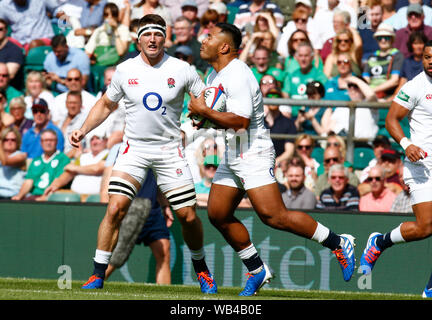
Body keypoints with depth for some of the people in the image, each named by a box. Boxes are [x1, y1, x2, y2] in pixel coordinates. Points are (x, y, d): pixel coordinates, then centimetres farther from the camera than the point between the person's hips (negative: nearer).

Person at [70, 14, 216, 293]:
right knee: (116, 208, -16)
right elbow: (106, 105, 15)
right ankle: (98, 275, -7)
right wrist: (83, 130, 2)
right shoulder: (125, 70, 0)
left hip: (170, 149, 0)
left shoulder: (182, 70, -4)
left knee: (188, 216, -2)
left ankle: (201, 270, 24)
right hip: (134, 148, 0)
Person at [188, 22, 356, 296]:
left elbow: (240, 121, -26)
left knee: (274, 216, -17)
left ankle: (338, 243, -8)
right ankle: (257, 270, 16)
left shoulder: (237, 76, -18)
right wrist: (202, 116, 5)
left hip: (254, 155, -10)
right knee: (218, 215, 6)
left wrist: (204, 111, -20)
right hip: (232, 157, 10)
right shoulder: (215, 75, 13)